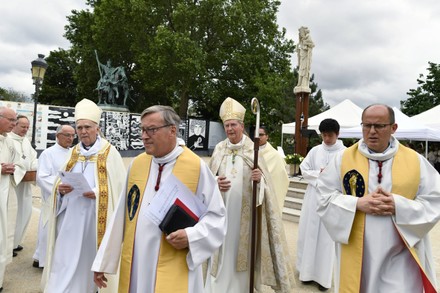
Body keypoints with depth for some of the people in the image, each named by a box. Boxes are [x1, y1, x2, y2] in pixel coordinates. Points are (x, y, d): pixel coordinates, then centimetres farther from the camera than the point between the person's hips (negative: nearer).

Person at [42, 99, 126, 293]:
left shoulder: (110, 153, -4)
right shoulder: (72, 152, 11)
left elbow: (120, 186, -7)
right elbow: (60, 183, 13)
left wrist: (98, 193, -21)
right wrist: (60, 188, -9)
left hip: (97, 217, -4)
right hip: (71, 217, 4)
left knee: (93, 257, 7)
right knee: (66, 261, 5)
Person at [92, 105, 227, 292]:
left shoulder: (197, 167, -10)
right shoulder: (136, 164, 2)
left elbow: (216, 216, -5)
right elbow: (122, 215, 6)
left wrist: (191, 236, -20)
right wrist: (103, 261, 8)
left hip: (175, 271, -4)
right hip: (134, 266, 4)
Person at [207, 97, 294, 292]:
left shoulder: (253, 149, -2)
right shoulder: (219, 149, 4)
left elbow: (264, 179, -1)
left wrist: (259, 178, -24)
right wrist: (215, 182, -14)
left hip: (245, 209, -1)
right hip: (222, 208, 2)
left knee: (242, 247, 7)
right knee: (221, 249, 5)